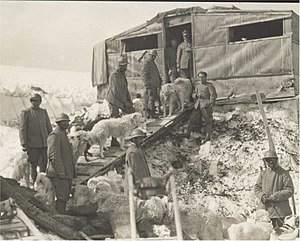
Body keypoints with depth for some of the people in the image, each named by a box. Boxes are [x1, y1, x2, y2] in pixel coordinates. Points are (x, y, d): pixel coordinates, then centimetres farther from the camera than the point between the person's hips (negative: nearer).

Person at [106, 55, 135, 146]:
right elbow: (116, 91, -22)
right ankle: (114, 141, 1)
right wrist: (125, 102, -20)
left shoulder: (122, 74, 13)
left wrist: (129, 100, 12)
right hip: (114, 101, -9)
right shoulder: (114, 75, -17)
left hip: (122, 99, 9)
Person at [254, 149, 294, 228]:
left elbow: (290, 191, -8)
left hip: (278, 210, -4)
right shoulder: (263, 173, 10)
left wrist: (275, 196, -17)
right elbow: (257, 187, 13)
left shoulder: (283, 174, -4)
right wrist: (262, 196, -8)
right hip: (264, 209, 4)